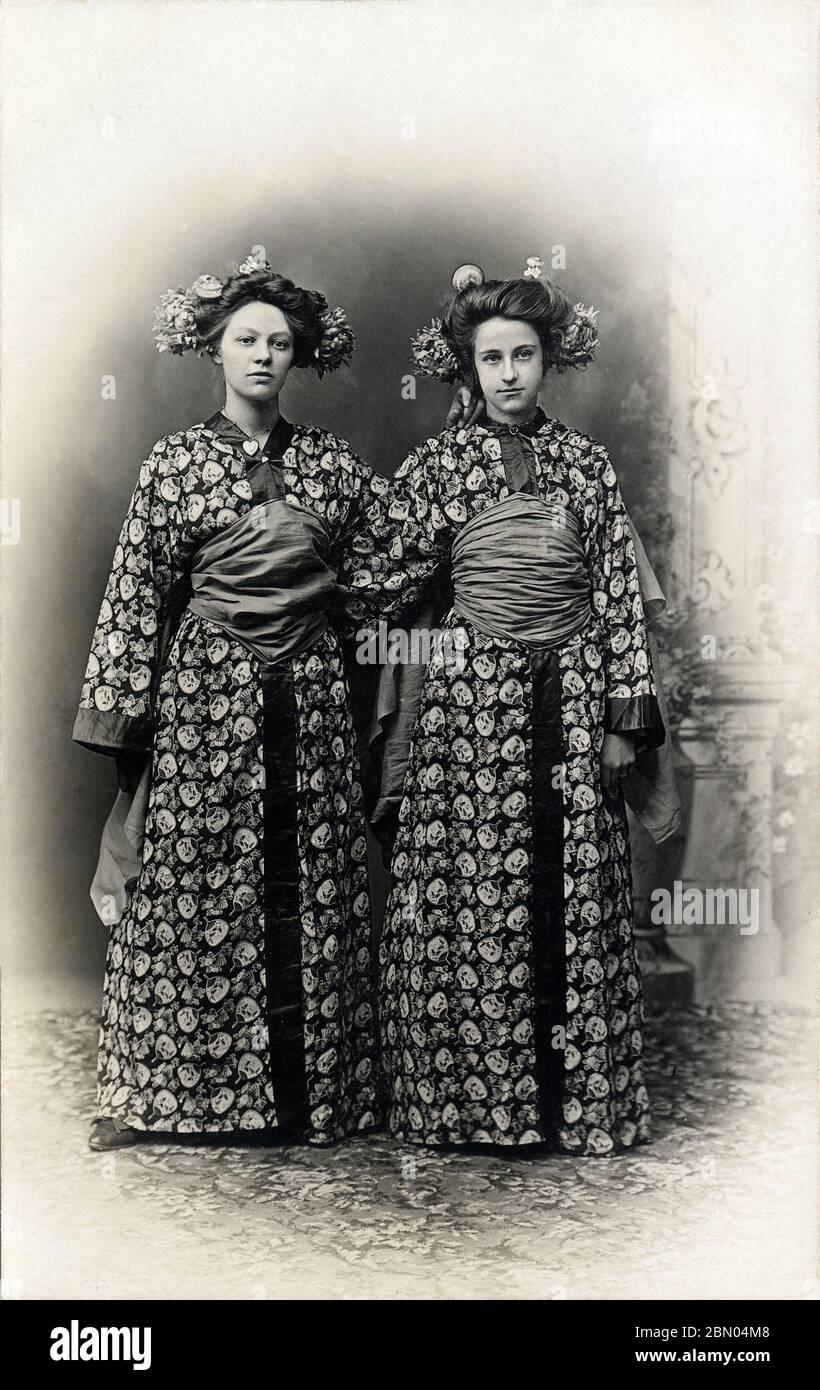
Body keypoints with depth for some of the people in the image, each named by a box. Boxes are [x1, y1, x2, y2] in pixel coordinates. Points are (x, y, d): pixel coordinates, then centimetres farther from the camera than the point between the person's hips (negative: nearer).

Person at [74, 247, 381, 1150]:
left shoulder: (333, 465, 6)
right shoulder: (176, 463, 1)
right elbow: (139, 593, 0)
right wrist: (121, 716, -4)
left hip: (308, 699, 2)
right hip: (204, 698, -2)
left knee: (308, 894, 5)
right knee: (191, 886, 2)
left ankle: (310, 1093, 17)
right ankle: (156, 1094, 14)